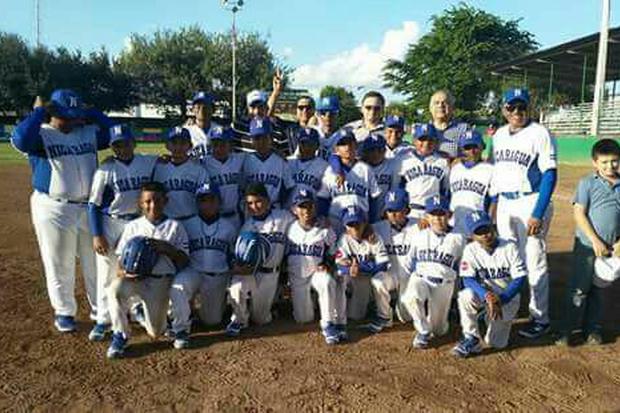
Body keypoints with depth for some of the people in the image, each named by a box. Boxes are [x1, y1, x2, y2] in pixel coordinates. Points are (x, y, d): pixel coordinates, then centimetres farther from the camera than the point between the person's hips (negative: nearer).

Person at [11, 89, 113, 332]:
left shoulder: (88, 133, 9)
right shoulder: (41, 135, -6)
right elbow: (20, 140, -26)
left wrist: (90, 113, 0)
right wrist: (39, 112, -16)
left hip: (90, 207, 4)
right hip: (54, 210, -4)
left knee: (95, 262, 13)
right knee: (60, 265, 7)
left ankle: (100, 308, 28)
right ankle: (64, 312, 24)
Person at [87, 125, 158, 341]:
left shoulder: (149, 163, -3)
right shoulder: (106, 170, -10)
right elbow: (94, 204, -8)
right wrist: (96, 235, -12)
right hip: (110, 225, -2)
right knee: (106, 273, 4)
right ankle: (103, 319, 16)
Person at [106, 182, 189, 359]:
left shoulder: (175, 226, 5)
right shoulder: (132, 226, 10)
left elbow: (184, 261, 1)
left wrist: (167, 248, -17)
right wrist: (124, 271, -14)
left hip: (161, 279, -1)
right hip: (134, 277, 1)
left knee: (155, 332, -8)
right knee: (114, 289, -33)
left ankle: (140, 312, 29)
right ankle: (120, 335, -10)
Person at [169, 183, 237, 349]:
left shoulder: (229, 227, 8)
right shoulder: (188, 225, 5)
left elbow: (232, 256, 11)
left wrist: (229, 282, 2)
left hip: (218, 277, 2)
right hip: (193, 272, -1)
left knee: (212, 320, 5)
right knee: (177, 287, -35)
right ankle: (181, 330, -17)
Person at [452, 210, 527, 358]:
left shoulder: (510, 247, -12)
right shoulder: (470, 250, -9)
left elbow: (520, 279, -15)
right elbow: (468, 280, -19)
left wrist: (500, 300, -27)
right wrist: (487, 296, -37)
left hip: (508, 297, 0)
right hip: (483, 294, 1)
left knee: (496, 343, -8)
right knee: (466, 295, -35)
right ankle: (472, 339, -17)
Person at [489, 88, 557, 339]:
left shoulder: (539, 133, -8)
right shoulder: (498, 135, 11)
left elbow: (550, 174, -12)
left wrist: (538, 214, -19)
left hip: (531, 202, -6)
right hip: (504, 203, 6)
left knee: (534, 262, -2)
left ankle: (540, 319, 10)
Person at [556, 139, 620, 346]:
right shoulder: (587, 183, -7)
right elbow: (579, 213, -11)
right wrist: (595, 240, -15)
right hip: (587, 245, -4)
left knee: (597, 289, 15)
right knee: (579, 289, -1)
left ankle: (592, 328, 27)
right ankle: (566, 330, 7)